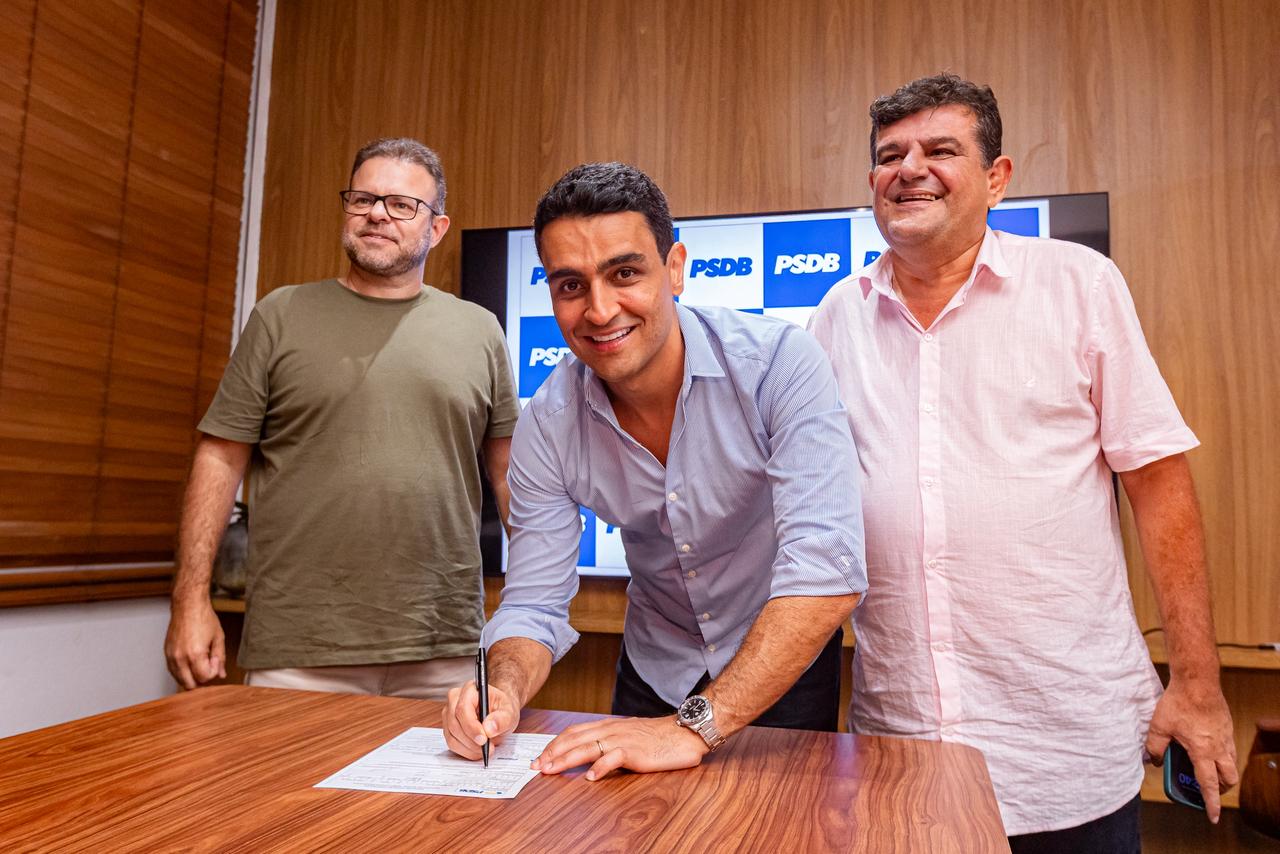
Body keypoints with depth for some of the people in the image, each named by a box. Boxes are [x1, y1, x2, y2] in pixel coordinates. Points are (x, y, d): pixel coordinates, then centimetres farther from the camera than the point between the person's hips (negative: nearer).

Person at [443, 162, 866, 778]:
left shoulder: (781, 363, -28)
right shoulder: (547, 425, -16)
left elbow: (827, 571, -36)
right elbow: (533, 603, -12)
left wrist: (696, 725, -41)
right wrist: (504, 690, -34)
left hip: (788, 668, -2)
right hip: (656, 672, 3)